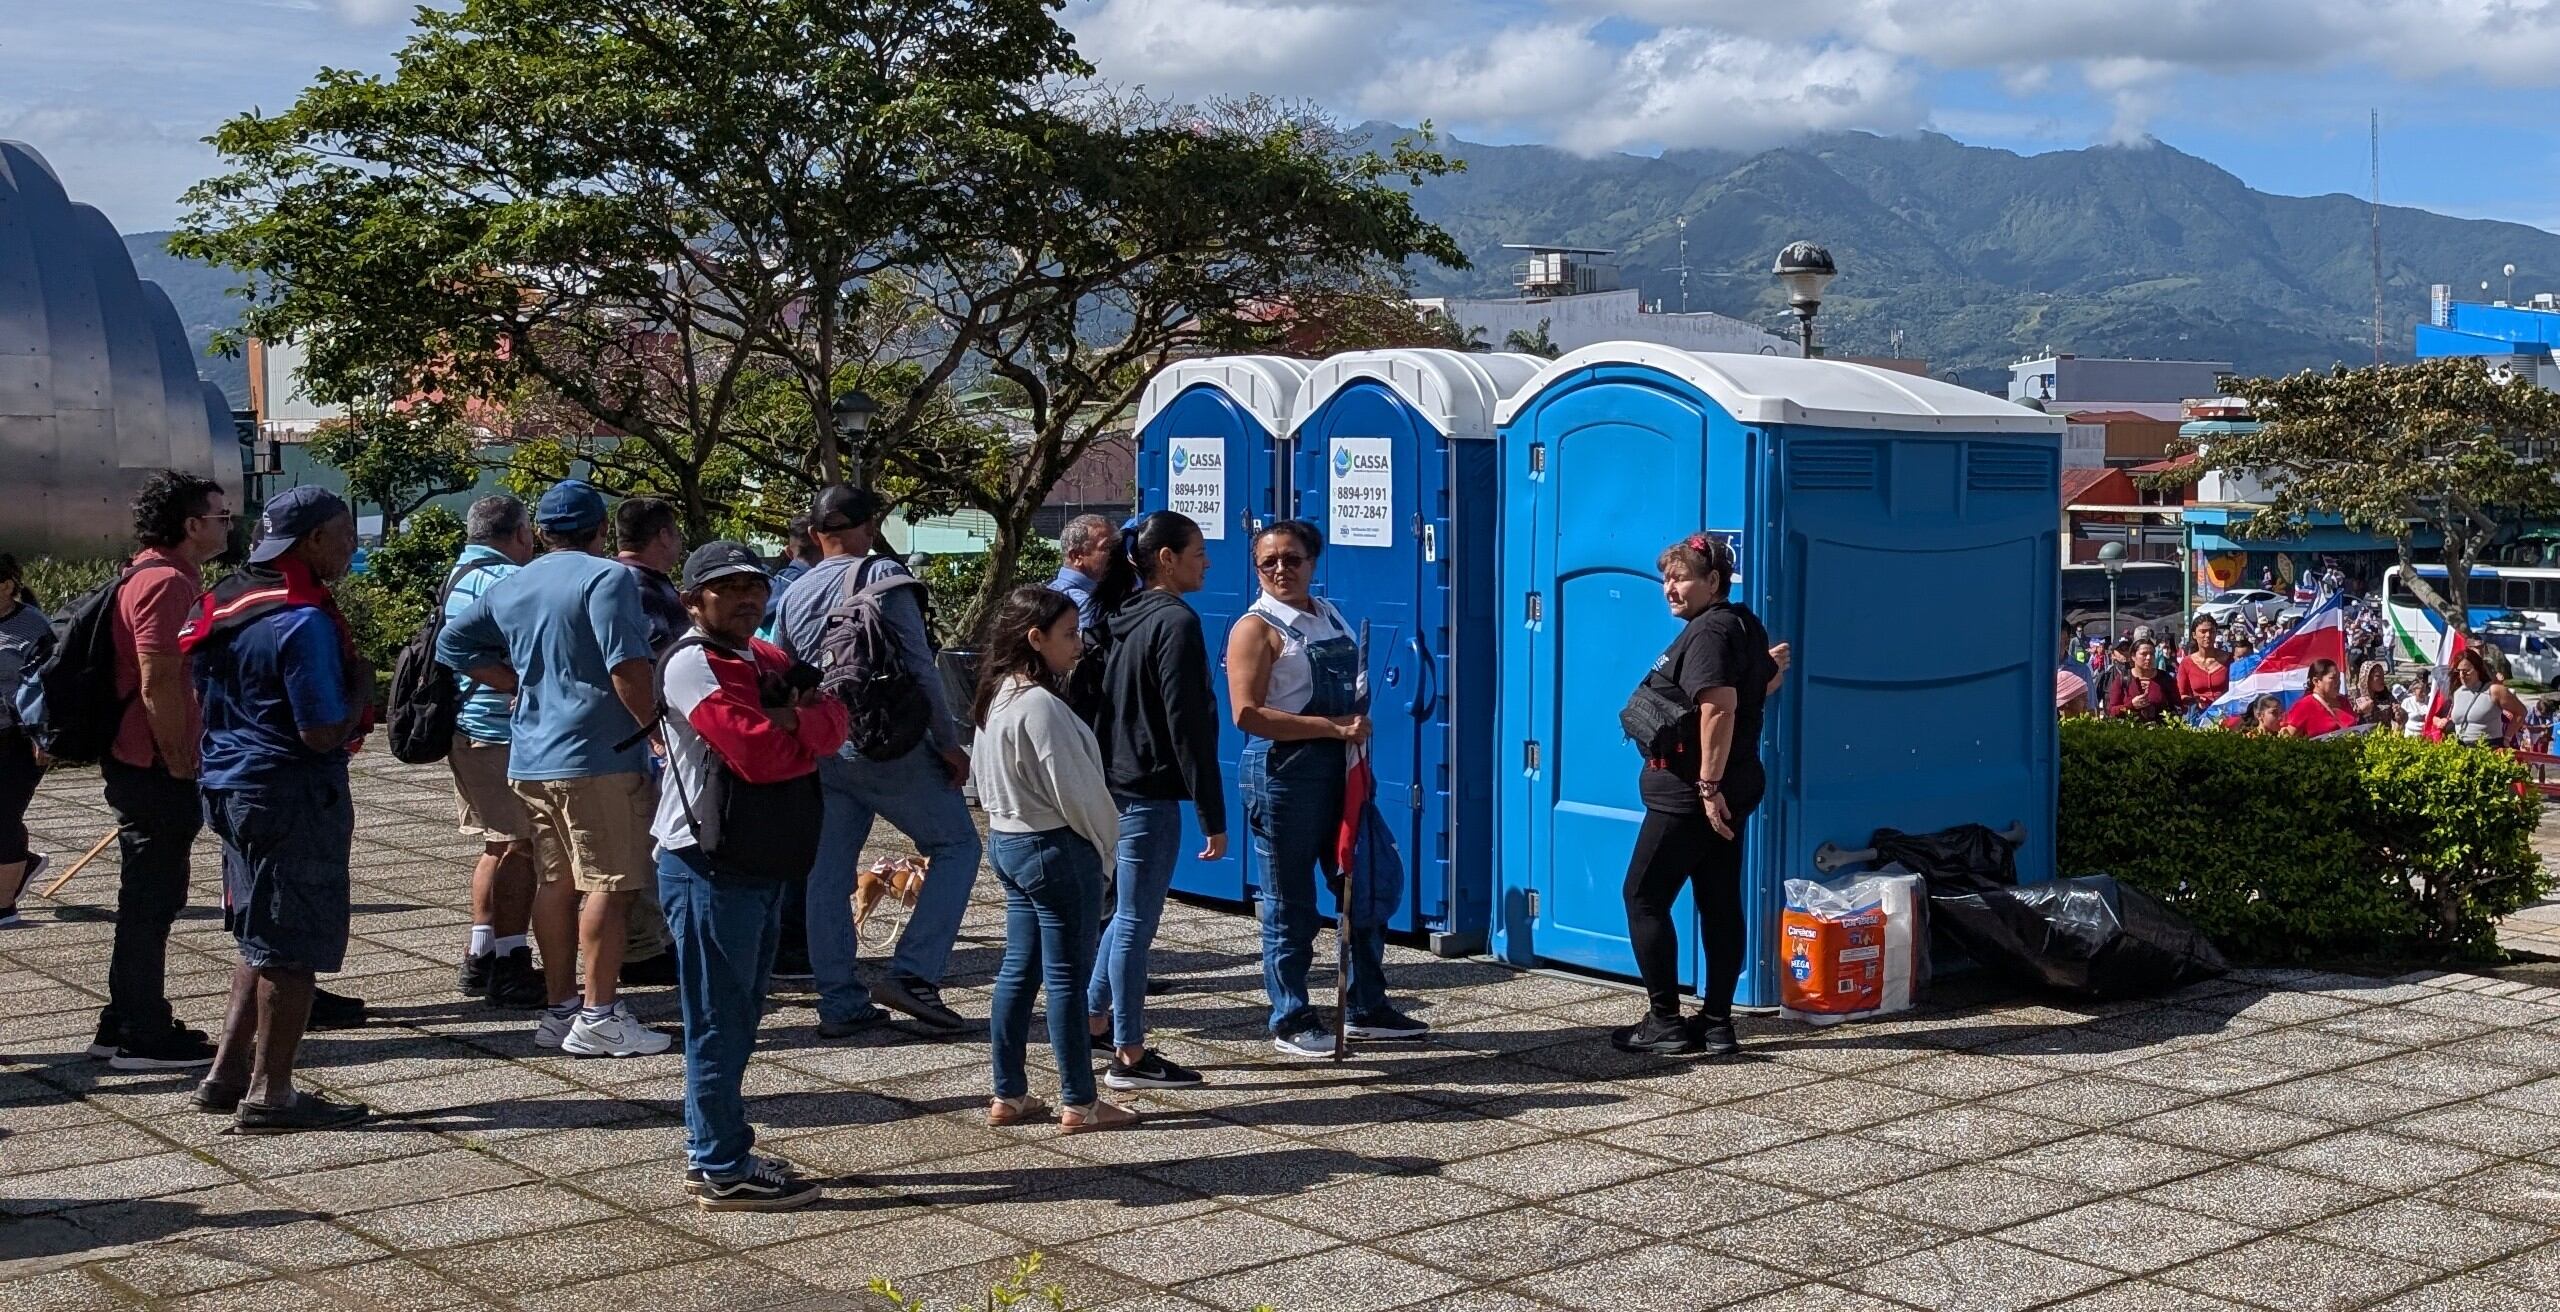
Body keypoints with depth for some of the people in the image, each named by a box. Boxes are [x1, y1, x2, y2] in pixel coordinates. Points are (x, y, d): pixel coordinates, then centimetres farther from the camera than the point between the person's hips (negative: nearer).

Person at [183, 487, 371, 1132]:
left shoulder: (225, 603, 9)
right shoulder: (304, 621, -20)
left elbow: (204, 702, 17)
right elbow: (324, 734, -22)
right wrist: (360, 687, -6)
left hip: (232, 787, 10)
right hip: (295, 795, -10)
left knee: (262, 939, 20)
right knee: (296, 948, 0)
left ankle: (227, 1073, 24)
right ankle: (269, 1095, 6)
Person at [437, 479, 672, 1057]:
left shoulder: (510, 588, 14)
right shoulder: (606, 578, -9)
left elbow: (453, 644, 23)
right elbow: (627, 664, -21)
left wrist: (524, 683, 17)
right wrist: (654, 723, -11)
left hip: (531, 759, 8)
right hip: (598, 754, -8)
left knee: (556, 881, 13)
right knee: (611, 882, -4)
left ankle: (560, 1009, 18)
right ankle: (598, 1015, -5)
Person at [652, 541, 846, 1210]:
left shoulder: (765, 660, 15)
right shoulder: (693, 665, -13)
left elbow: (833, 723, 6)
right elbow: (760, 754, -24)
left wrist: (790, 724, -13)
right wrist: (803, 731, -5)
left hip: (761, 863, 9)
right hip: (708, 870, -9)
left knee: (737, 1018, 16)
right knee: (719, 1022, -2)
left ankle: (715, 1152, 26)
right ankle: (722, 1171, 5)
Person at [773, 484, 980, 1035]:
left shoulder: (795, 593, 10)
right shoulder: (884, 576, -7)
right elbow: (919, 666, -11)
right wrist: (948, 742, -6)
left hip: (823, 753, 6)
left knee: (828, 872, 10)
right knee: (957, 844, 5)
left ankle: (838, 1001, 13)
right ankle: (912, 973, -5)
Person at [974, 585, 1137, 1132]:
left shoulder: (998, 697, 8)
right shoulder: (1040, 706, -22)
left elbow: (985, 777, 16)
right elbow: (1074, 789, -20)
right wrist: (1106, 838, -3)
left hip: (1008, 841, 9)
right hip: (1057, 847, -9)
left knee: (1018, 970, 13)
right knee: (1067, 977, 0)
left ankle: (1009, 1095, 19)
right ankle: (1079, 1102, 8)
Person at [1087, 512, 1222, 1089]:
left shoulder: (1125, 618, 12)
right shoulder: (1176, 622, -15)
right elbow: (1187, 726, -18)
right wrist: (1213, 817, -15)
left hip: (1114, 784, 9)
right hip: (1150, 795, -9)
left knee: (1125, 913, 21)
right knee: (1136, 922, -2)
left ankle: (1095, 1020, 31)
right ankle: (1129, 1056, 6)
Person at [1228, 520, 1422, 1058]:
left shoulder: (1330, 616, 13)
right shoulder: (1256, 628, -8)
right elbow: (1248, 714, -18)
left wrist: (1358, 726, 6)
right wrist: (1332, 727, -20)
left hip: (1340, 769, 7)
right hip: (1284, 771, -7)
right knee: (1290, 902, 1)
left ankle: (1366, 1008, 25)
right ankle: (1291, 1019, 13)